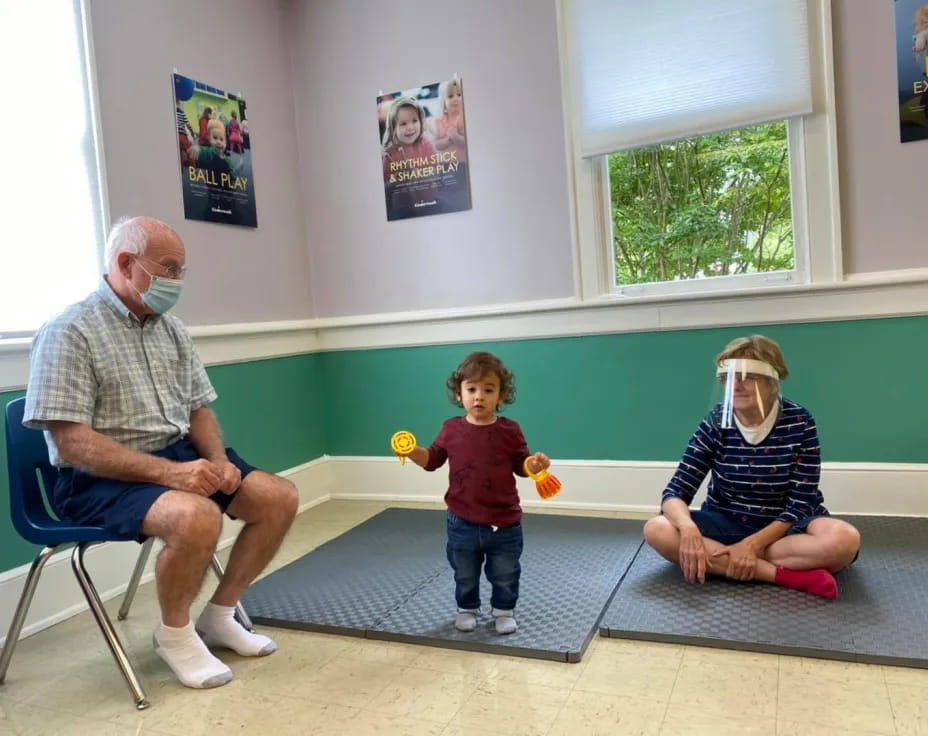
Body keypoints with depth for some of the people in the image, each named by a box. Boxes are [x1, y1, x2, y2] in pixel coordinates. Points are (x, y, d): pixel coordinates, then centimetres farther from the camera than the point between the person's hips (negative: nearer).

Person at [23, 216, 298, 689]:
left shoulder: (171, 329, 9)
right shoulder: (69, 332, -13)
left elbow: (198, 410, 13)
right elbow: (72, 443, -20)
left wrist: (219, 461, -8)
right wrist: (168, 473, -28)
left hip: (179, 456, 8)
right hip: (100, 477, -7)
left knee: (279, 498, -6)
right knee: (197, 516, -35)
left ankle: (218, 617, 10)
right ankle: (174, 633, -5)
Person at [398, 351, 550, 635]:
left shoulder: (509, 430, -10)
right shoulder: (451, 429, -6)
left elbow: (520, 464, -1)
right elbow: (432, 459, 5)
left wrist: (535, 464, -22)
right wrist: (411, 451, -13)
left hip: (504, 523, -1)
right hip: (462, 522, 1)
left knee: (505, 575, 17)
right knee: (465, 575, 20)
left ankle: (504, 611, 39)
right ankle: (467, 609, 43)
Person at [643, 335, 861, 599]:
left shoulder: (799, 422, -12)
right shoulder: (715, 423, -10)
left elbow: (801, 501, -13)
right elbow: (676, 491, -15)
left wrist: (752, 544, -25)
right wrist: (688, 528, -37)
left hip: (786, 527, -1)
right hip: (727, 523, 1)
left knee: (844, 540, -33)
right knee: (657, 530, -27)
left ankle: (719, 562, -25)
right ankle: (789, 575, -29)